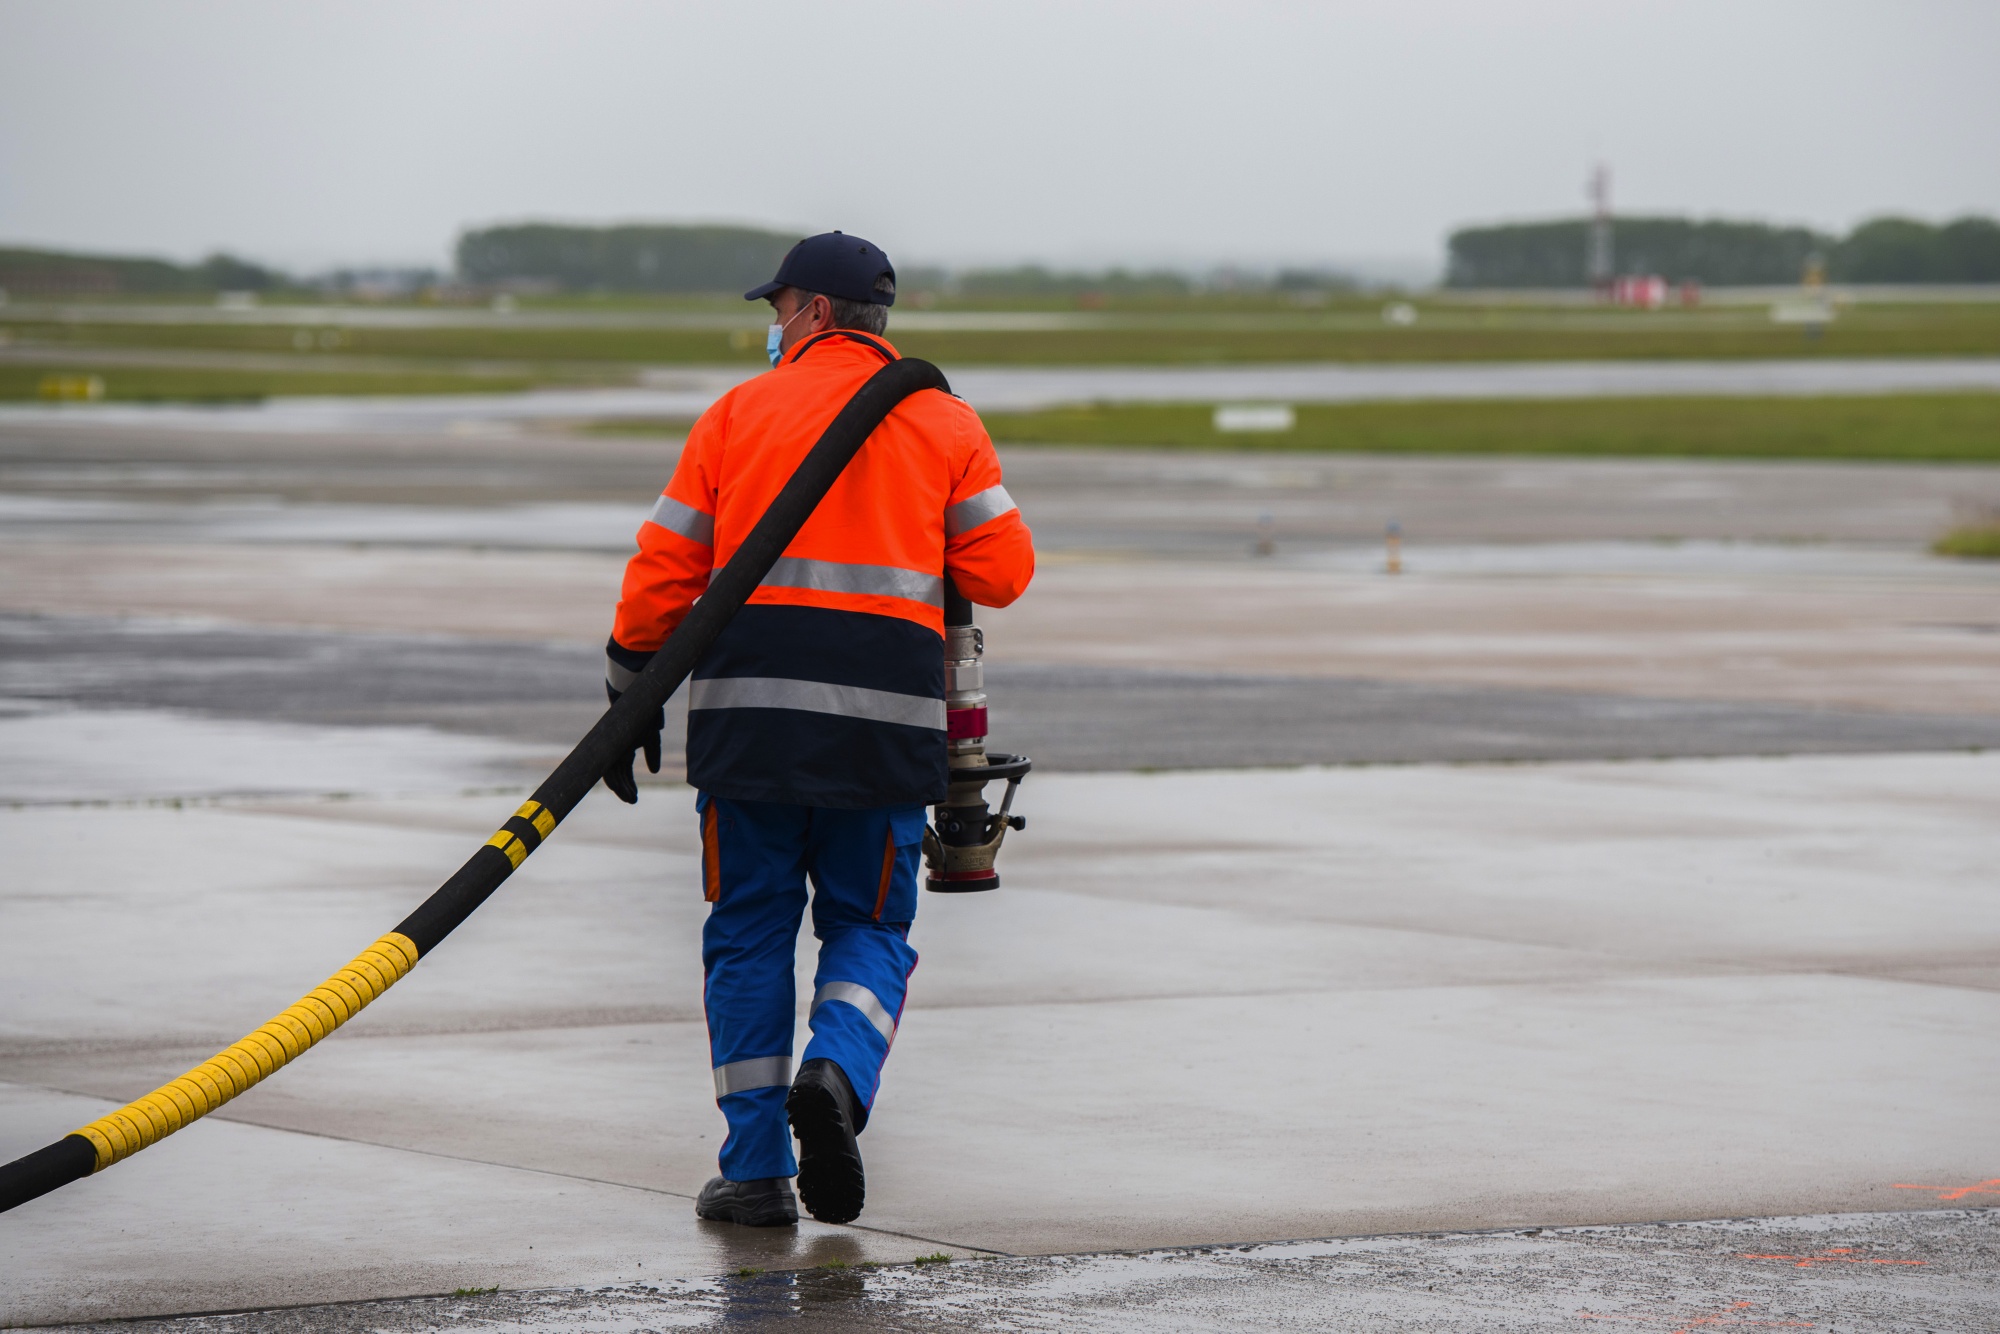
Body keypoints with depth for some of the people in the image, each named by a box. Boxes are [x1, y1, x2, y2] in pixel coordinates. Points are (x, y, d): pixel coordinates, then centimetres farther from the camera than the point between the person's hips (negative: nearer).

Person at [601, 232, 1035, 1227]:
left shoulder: (737, 414, 8)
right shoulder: (944, 423, 8)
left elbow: (663, 574, 6)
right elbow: (1002, 570, 4)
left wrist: (629, 697, 16)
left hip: (749, 700, 0)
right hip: (886, 713, 0)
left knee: (749, 931, 10)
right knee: (868, 927, 13)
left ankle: (756, 1171, 6)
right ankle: (838, 1073, -17)